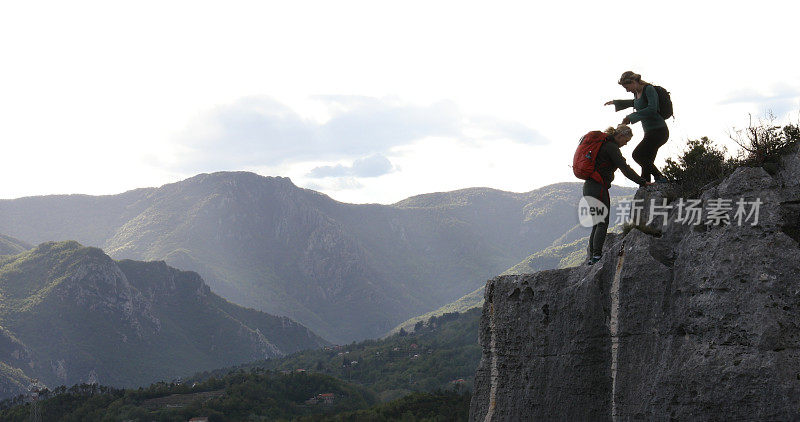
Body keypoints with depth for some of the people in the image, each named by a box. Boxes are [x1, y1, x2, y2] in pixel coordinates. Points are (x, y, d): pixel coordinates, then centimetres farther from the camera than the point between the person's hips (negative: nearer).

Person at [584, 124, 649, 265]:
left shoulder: (602, 144, 19)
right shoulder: (611, 147, -10)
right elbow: (625, 169, -15)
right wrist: (643, 182, -14)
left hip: (588, 186, 9)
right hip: (598, 187, -9)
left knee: (597, 223, 10)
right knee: (603, 223, -7)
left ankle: (591, 257, 6)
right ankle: (597, 255, -14)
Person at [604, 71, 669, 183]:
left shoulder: (649, 89, -12)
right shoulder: (637, 93, 15)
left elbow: (652, 109, -26)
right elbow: (635, 103, 40)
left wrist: (631, 117, -23)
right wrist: (615, 102, 48)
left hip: (658, 131, -9)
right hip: (650, 132, 9)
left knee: (637, 155, -18)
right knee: (646, 162, 5)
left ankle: (659, 177, -18)